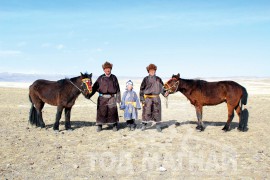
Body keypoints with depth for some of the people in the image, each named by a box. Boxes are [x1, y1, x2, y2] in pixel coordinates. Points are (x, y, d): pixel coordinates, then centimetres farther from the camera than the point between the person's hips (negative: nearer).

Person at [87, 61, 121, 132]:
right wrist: (90, 95, -7)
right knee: (101, 112, 3)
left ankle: (115, 125, 14)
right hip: (102, 98, 0)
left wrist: (118, 98, 2)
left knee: (112, 112, 1)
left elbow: (117, 88, 7)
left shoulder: (114, 78, 7)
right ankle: (99, 126, 14)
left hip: (112, 98, 0)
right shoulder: (100, 78, 6)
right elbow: (95, 87, 4)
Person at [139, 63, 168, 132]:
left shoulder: (158, 79, 8)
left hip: (156, 98, 3)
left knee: (157, 112, 6)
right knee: (146, 112, 0)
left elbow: (162, 87, 15)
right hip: (147, 98, -2)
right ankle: (144, 125, 13)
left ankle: (158, 126, 16)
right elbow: (142, 89, 0)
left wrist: (165, 93, -5)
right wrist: (142, 99, -5)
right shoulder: (146, 79, 0)